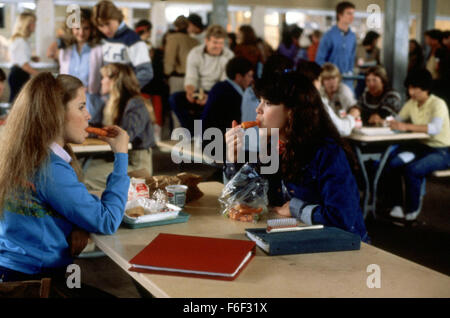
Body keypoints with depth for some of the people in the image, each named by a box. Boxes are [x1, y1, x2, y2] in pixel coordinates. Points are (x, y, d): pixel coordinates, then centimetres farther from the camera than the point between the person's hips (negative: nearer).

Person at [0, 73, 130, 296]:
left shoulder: (31, 157, 6)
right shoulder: (49, 168, -23)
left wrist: (80, 227, -8)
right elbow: (107, 222, -20)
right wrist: (121, 156, -13)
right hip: (34, 279, -9)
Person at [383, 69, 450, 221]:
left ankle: (412, 212, -15)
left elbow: (435, 128, -32)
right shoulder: (411, 104, 6)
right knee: (389, 164, -17)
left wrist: (407, 126, -41)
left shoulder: (438, 104, -15)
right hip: (421, 147, 7)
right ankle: (396, 207, -7)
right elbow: (397, 122, 8)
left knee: (412, 170, -32)